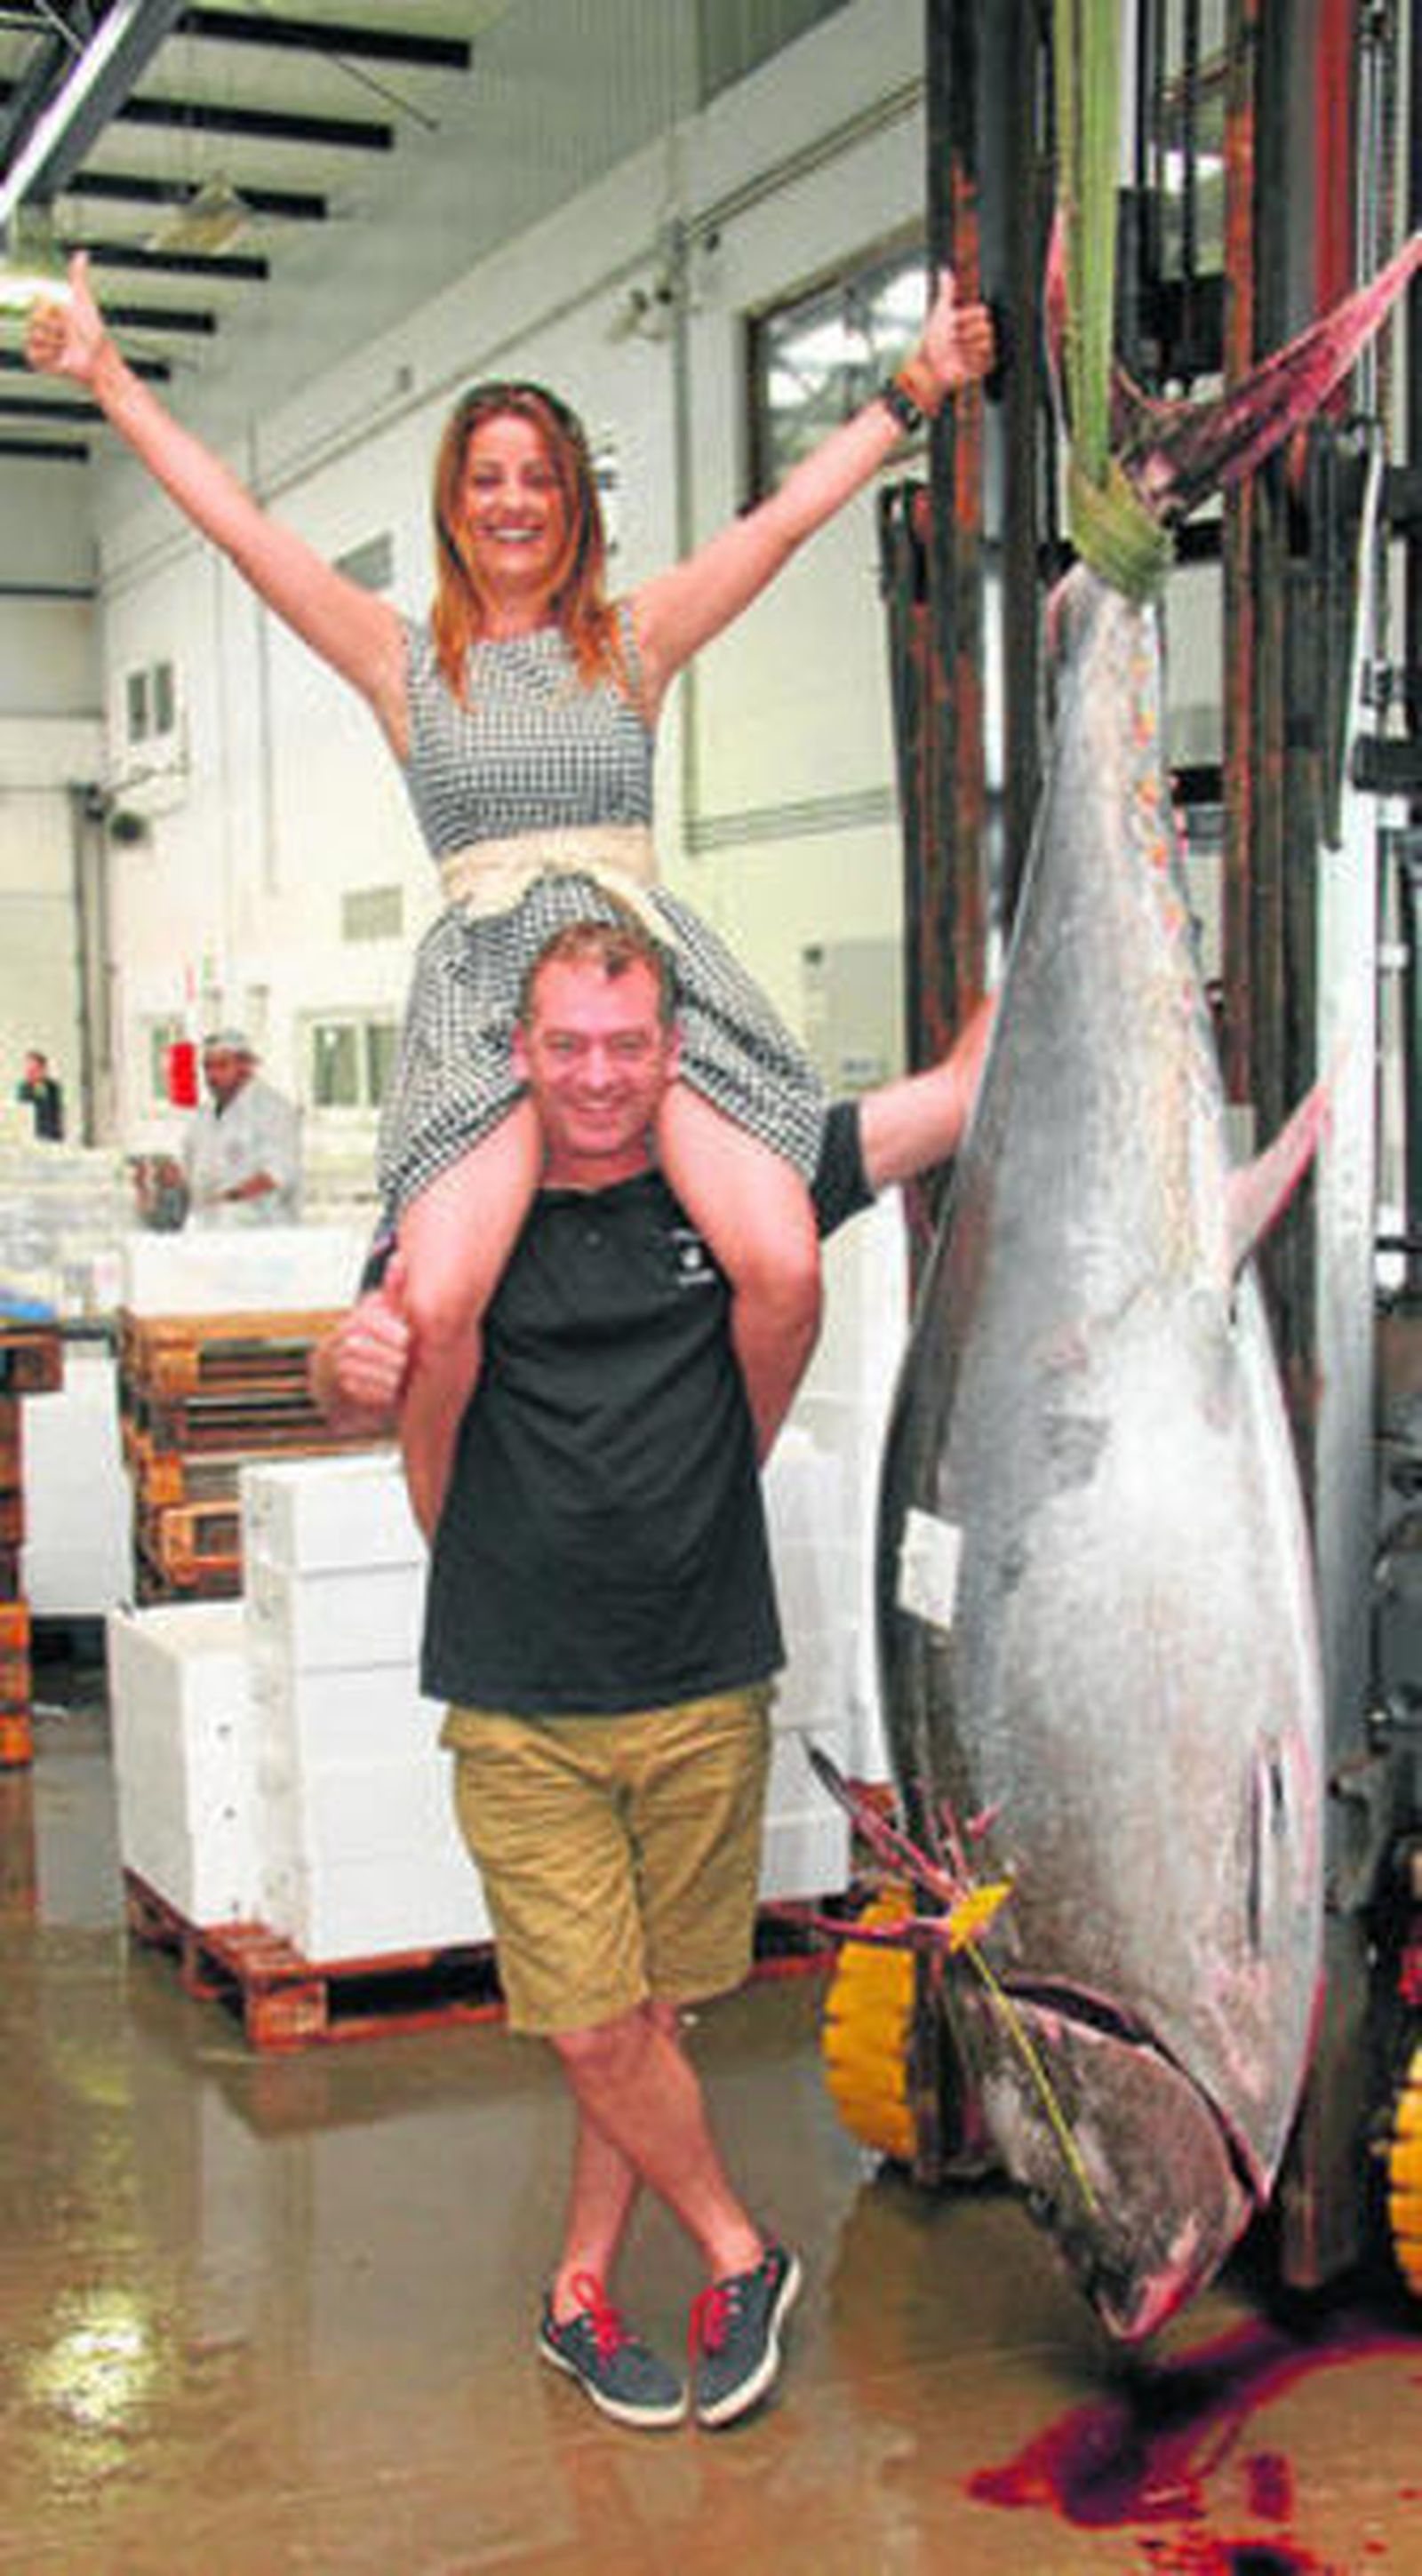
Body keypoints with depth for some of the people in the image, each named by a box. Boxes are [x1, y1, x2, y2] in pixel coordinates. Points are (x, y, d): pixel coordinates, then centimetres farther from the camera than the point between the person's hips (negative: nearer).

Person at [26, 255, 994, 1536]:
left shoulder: (634, 641, 17)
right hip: (483, 985, -1)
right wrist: (110, 379, 12)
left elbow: (789, 514, 17)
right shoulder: (406, 659, 15)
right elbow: (240, 528, 13)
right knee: (438, 1308, -26)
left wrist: (919, 385, 17)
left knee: (783, 1269, -20)